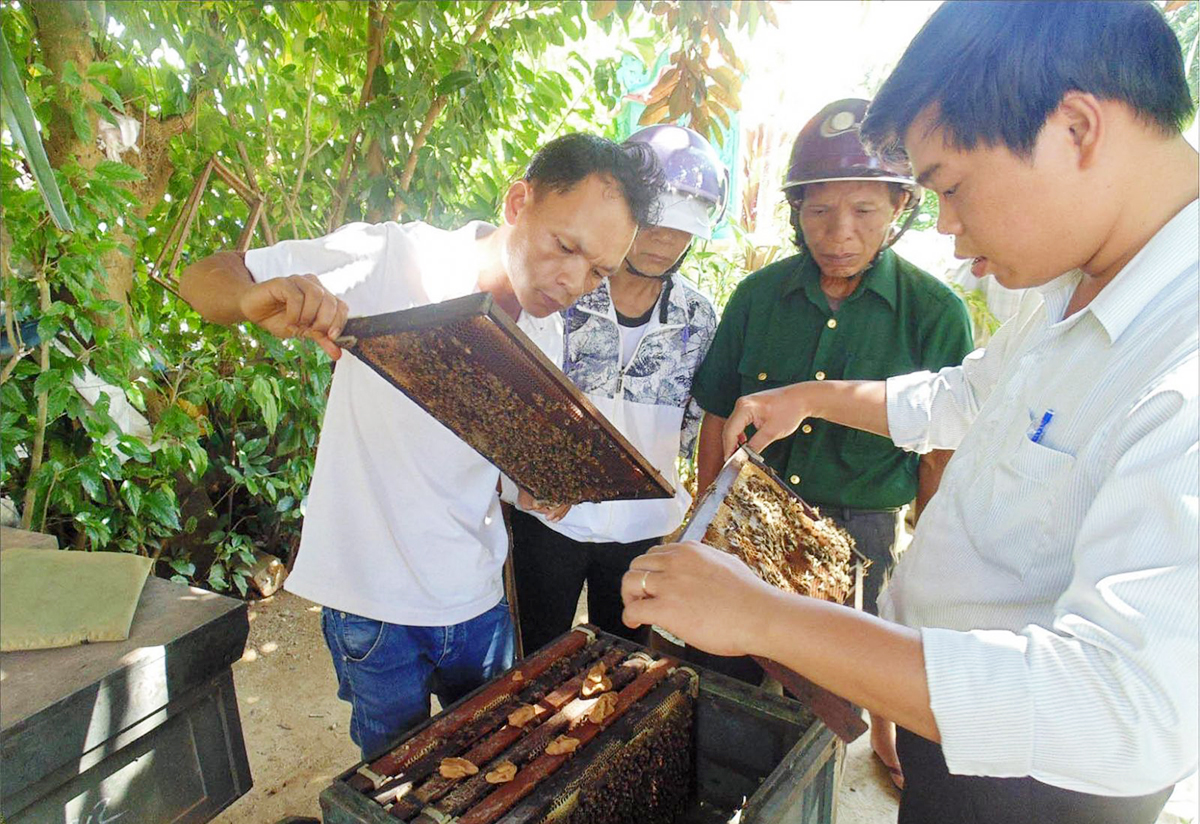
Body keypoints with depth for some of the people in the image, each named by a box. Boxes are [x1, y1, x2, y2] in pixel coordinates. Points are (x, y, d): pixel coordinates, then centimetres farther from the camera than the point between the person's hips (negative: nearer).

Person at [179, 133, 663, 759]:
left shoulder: (546, 335, -1)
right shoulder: (393, 260, -19)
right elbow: (202, 278, -14)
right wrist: (260, 300, -38)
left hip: (478, 603, 5)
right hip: (373, 607, -4)